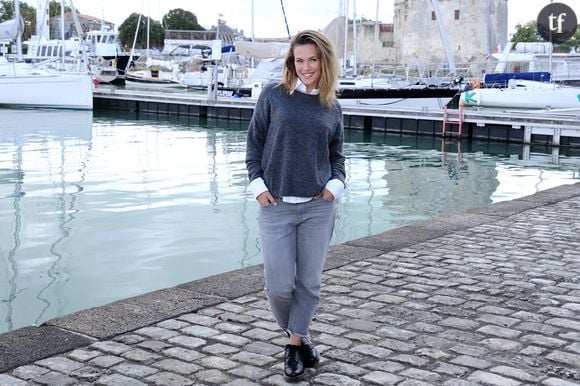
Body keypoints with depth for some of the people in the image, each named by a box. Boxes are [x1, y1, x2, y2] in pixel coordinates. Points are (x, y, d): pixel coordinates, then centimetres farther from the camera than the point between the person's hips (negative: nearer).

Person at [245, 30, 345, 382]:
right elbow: (254, 144, 4)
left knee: (309, 281, 7)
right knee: (279, 285, -1)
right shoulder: (273, 96, 0)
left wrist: (336, 185, -3)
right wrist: (258, 185, -5)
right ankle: (297, 335, 26)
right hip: (277, 207, -2)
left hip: (319, 207, 2)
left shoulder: (332, 108, 7)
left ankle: (296, 344, 23)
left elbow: (337, 155, 14)